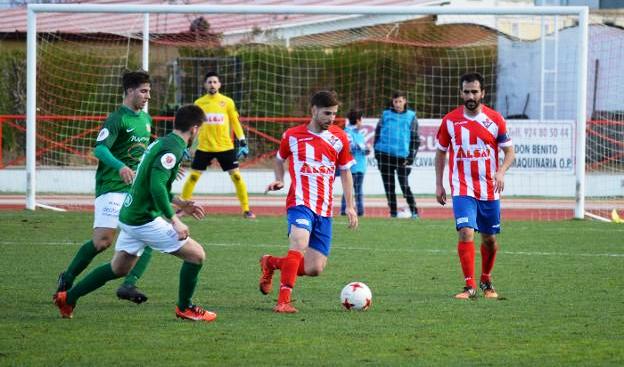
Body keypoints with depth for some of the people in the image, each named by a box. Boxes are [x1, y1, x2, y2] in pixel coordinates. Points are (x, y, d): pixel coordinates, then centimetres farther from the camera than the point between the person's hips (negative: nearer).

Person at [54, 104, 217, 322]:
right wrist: (174, 220, -26)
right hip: (145, 220, -10)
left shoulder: (162, 142, 13)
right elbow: (157, 186, -28)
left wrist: (177, 203, 25)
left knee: (119, 268, 23)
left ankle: (68, 298, 27)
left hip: (130, 216, 10)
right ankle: (185, 308, 10)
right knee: (196, 255, -3)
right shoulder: (173, 148, -17)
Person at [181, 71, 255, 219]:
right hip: (204, 147, 1)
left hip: (225, 147, 0)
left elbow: (235, 123, 7)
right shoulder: (199, 103, 4)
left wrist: (242, 143, 2)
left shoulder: (227, 102, 2)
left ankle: (246, 209, 3)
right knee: (193, 176, -1)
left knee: (236, 176, -5)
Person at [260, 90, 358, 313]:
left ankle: (271, 263, 25)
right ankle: (283, 301, -30)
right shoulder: (292, 136, 2)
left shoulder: (339, 138, 7)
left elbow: (345, 172, 17)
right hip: (300, 203, -4)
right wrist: (279, 180, 0)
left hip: (325, 210, 4)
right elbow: (279, 159, 20)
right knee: (300, 244, -32)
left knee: (315, 269, -1)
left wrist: (350, 206, 11)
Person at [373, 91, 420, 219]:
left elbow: (415, 139, 4)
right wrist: (377, 153, 2)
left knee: (404, 185, -9)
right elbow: (377, 133, 10)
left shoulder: (411, 116, 4)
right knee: (389, 186, 5)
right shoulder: (386, 115, 8)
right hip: (385, 154, 2)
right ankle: (393, 212, 12)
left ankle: (414, 211, -2)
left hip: (402, 156, -2)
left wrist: (410, 158, -4)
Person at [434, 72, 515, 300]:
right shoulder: (450, 120, 0)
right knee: (466, 233, -18)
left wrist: (501, 172, -15)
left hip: (489, 191, 2)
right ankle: (470, 287, -15)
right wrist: (438, 185, 8)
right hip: (462, 190, -2)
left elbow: (509, 151, 4)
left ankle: (486, 281, 33)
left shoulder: (495, 119, 0)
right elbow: (440, 152, 12)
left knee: (489, 239, 10)